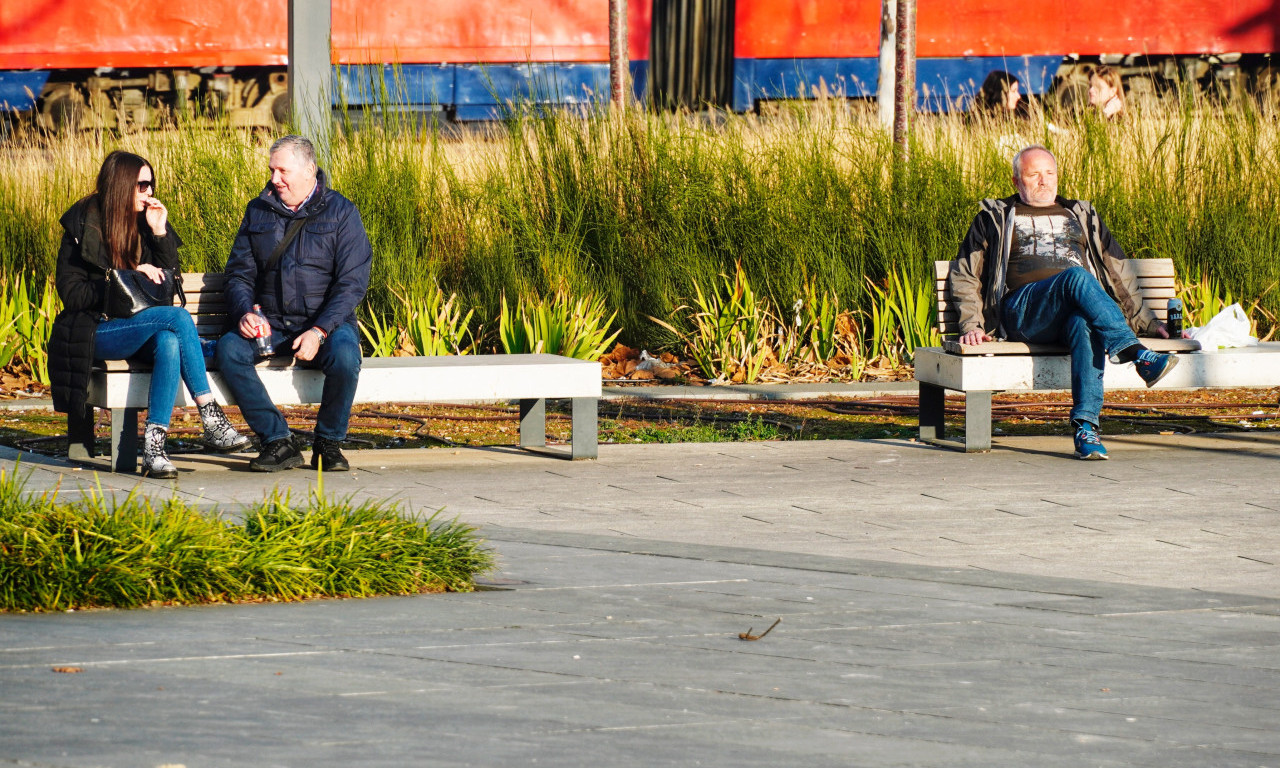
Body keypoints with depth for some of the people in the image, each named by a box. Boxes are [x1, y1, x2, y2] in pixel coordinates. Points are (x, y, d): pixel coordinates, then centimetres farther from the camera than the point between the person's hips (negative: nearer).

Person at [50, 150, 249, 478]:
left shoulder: (146, 223, 12)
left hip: (139, 329, 5)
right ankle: (211, 420, -31)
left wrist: (159, 233, -2)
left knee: (169, 342, -34)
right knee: (178, 318, -30)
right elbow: (70, 293, -6)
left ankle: (154, 446, -41)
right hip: (98, 332, -4)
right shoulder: (82, 227, -1)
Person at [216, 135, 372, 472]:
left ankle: (329, 443, -11)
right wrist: (245, 312, -12)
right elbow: (239, 274, 11)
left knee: (344, 356, -36)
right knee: (229, 348, -27)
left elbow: (352, 283, -8)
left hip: (327, 322, -3)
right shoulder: (258, 211, 11)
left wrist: (319, 331, -21)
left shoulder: (340, 213, 0)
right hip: (270, 324, 3)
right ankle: (278, 442, -22)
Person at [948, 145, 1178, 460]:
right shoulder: (996, 217, 24)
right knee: (1076, 276, -35)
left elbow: (1118, 273, 31)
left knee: (1085, 326, -39)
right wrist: (971, 325, 3)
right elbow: (964, 277, 19)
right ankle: (1139, 356, -48)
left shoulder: (1081, 216, 32)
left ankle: (1086, 427, -49)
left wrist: (1148, 322, 23)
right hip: (1023, 310, -2)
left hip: (1080, 310, 2)